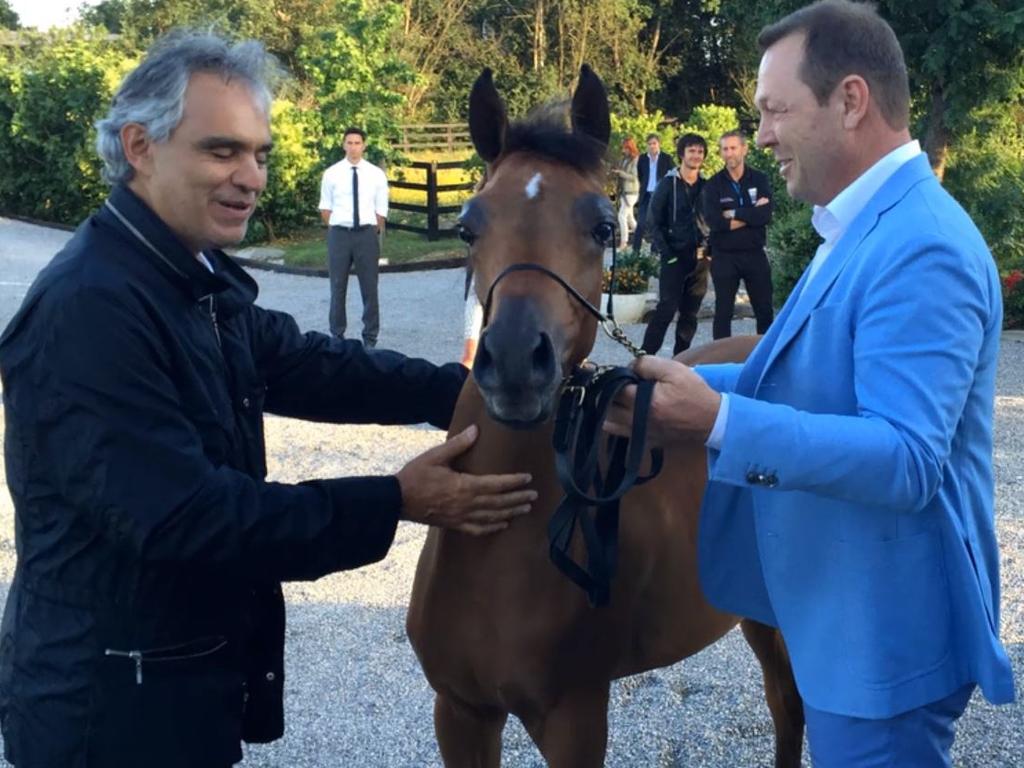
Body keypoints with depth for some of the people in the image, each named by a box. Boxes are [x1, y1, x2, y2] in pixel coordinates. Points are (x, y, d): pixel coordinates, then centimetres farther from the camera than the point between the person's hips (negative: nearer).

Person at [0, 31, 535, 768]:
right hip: (113, 704, -9)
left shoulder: (202, 282, 5)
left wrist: (466, 389, -6)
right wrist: (395, 502, -28)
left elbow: (308, 367, 6)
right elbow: (182, 516, -31)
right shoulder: (88, 308, -27)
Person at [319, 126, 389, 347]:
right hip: (339, 234, 0)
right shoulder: (332, 174, 3)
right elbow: (325, 208, 7)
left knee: (369, 288, 4)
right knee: (338, 288, 7)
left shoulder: (376, 174, 2)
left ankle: (370, 338, 13)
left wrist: (374, 233, 0)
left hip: (367, 233, 0)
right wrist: (336, 230, 1)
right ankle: (337, 336, 16)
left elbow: (381, 211, 4)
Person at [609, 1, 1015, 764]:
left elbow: (905, 460, -32)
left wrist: (717, 421, -37)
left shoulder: (921, 249, -25)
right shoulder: (865, 230, 9)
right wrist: (678, 382, 3)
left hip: (884, 634, -10)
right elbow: (811, 382, 15)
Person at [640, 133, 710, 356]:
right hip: (675, 256, -4)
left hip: (700, 258, 4)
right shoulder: (668, 184, -2)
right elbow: (653, 222, -4)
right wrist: (666, 252, -10)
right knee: (666, 308, -9)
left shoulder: (706, 186, 8)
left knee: (690, 313, 7)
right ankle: (645, 357, -5)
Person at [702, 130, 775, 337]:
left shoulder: (759, 180, 2)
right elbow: (713, 221, -16)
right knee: (723, 312, 5)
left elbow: (765, 215, -12)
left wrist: (733, 214, -13)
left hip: (755, 254, 1)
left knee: (764, 310, 8)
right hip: (724, 256, -1)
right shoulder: (714, 184, -2)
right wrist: (751, 214, -14)